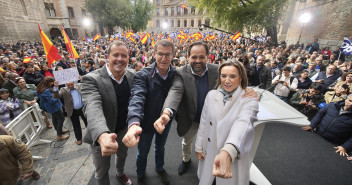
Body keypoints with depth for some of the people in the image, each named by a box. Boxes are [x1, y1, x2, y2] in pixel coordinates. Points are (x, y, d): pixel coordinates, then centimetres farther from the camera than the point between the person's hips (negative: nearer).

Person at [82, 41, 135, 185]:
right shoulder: (91, 79, -25)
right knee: (102, 171, 19)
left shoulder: (132, 76, -9)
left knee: (122, 155, 33)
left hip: (124, 130, 5)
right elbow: (92, 107, -40)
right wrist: (102, 135, -56)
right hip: (99, 136, -4)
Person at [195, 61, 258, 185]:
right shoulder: (211, 95, -4)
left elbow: (243, 124, -34)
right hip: (209, 153, 3)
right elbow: (203, 123, 2)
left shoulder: (249, 100, -14)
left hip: (234, 155, -2)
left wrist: (228, 152, -50)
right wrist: (199, 147, 6)